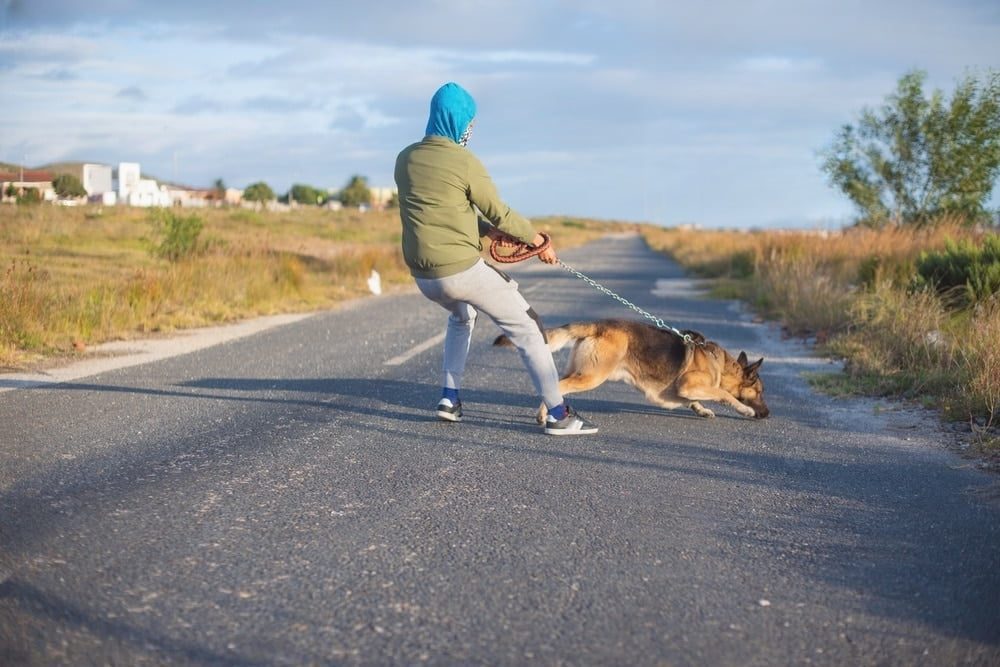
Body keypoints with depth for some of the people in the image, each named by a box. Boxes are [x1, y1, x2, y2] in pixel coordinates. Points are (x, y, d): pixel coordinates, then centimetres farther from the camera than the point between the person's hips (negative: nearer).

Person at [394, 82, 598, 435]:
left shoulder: (405, 159, 7)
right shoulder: (465, 162, -12)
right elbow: (500, 213, -5)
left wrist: (485, 229, 13)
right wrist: (538, 240, 9)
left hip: (423, 276, 7)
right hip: (463, 270, -7)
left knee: (461, 316, 36)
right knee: (526, 328, 4)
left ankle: (450, 397, 26)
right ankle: (557, 413, 2)